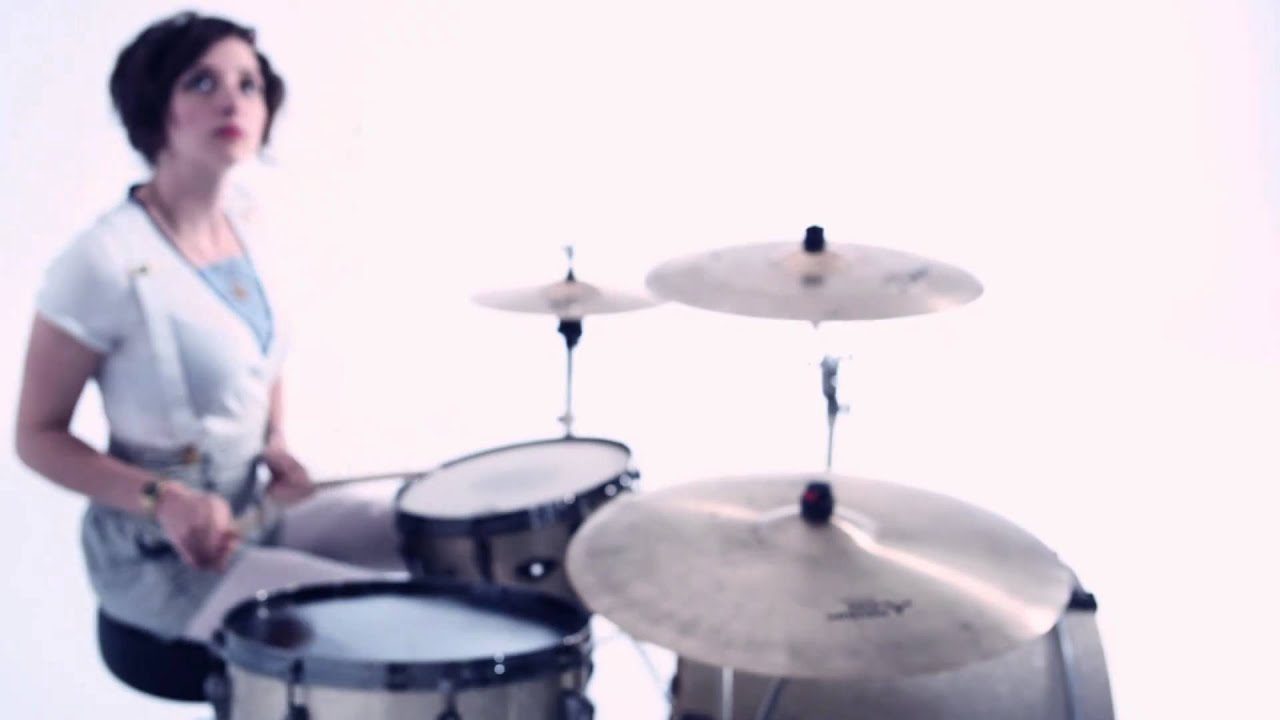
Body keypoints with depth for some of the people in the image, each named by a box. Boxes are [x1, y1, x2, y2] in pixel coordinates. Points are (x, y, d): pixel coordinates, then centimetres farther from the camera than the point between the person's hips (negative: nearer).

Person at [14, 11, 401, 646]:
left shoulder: (242, 220, 0)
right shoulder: (104, 262, -23)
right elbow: (38, 436, -15)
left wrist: (276, 445, 0)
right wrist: (163, 500, -27)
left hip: (254, 510, 8)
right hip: (158, 554, -8)